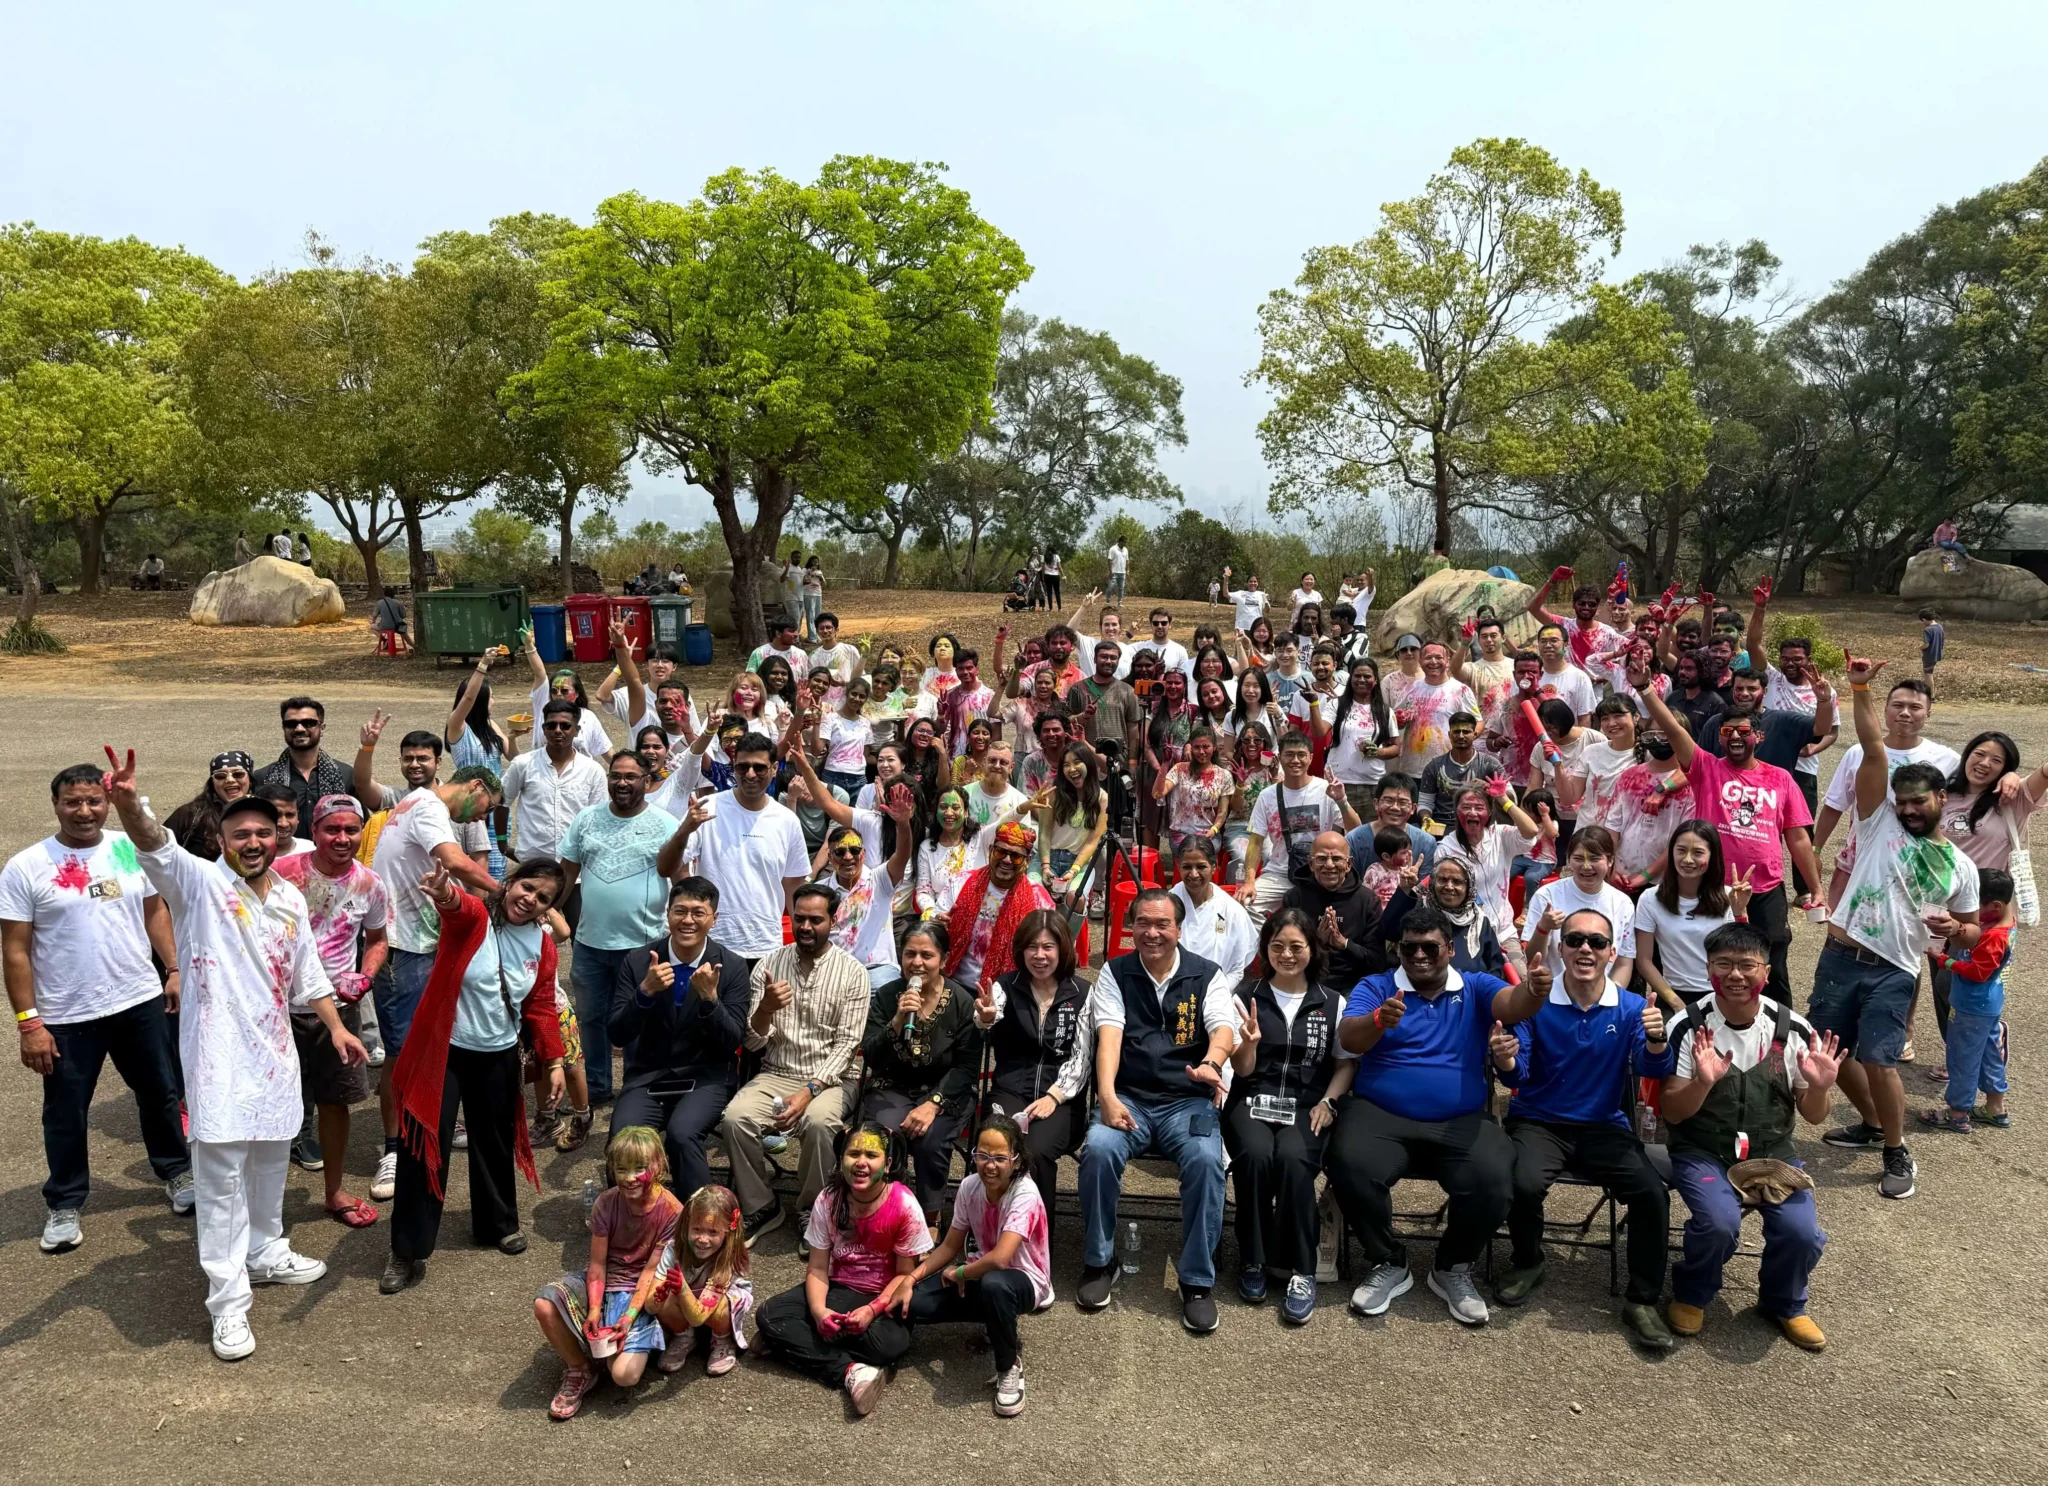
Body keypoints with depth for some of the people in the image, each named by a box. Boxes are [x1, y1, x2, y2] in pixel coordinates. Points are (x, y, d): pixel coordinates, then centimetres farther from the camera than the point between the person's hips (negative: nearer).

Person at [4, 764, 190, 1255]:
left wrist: (174, 969, 2)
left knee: (160, 1095, 17)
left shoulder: (132, 849, -1)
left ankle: (176, 1173, 37)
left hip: (142, 1001, 3)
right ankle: (63, 1206, 29)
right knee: (65, 1115, 11)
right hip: (67, 1016, -2)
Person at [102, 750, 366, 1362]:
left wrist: (336, 1028, 15)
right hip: (219, 1058, -6)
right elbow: (155, 847, -30)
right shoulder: (200, 883, -9)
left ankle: (266, 1253, 39)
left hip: (274, 1053, 6)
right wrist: (128, 801, -49)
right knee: (221, 1179, -2)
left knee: (270, 1163, 20)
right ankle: (228, 1303, 6)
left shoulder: (289, 898, 9)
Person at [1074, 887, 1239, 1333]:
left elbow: (1223, 1030, -10)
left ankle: (1197, 1280, -13)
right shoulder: (1115, 972, 8)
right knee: (1099, 1149, -30)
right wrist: (1107, 1097, -21)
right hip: (1128, 1097, 0)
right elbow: (1109, 1036, -5)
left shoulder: (1207, 976, 7)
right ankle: (1099, 1262, -7)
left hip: (1187, 1100, 0)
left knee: (1206, 1160, -31)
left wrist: (1210, 1063, -34)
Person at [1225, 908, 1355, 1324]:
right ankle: (1252, 1259, -12)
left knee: (1293, 1158, -33)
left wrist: (1328, 1102, -7)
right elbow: (1241, 1070, 3)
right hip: (1252, 1099, 0)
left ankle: (1299, 1270, -19)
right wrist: (1248, 1043, -18)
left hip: (1306, 1105, 0)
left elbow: (1346, 1063, 11)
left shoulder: (1333, 1002, 8)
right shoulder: (1246, 994, 5)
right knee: (1255, 1155, -32)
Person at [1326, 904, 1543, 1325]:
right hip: (1380, 1114, -1)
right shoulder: (1374, 987, 6)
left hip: (1461, 1121, 1)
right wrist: (1380, 1020, -33)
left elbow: (1513, 1004, -12)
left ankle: (1454, 1269, 6)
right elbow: (1348, 1040, -10)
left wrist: (1533, 991, -37)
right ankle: (1389, 1264, -1)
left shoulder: (1476, 989, 10)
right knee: (1351, 1167, -30)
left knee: (1494, 1181, -25)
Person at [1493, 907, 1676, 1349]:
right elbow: (1518, 1075, -7)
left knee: (1653, 1192, -24)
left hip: (1605, 1126, 2)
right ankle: (1527, 1263, 3)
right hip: (1540, 1121, -1)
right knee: (1524, 1184, -30)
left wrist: (1656, 1040, -35)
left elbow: (1652, 1069, -12)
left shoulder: (1632, 1009, 1)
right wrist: (1506, 1061, -32)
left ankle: (1641, 1301, -3)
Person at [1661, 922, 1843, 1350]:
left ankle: (1784, 1303, 15)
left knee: (1801, 1233, -20)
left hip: (1774, 1154, 3)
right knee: (1720, 1222, -29)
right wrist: (1702, 1083, -29)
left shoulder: (1793, 1029, -3)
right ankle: (1691, 1295, 5)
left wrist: (1820, 1088, -18)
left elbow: (1813, 1116, 5)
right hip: (1703, 1152, -2)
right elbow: (1671, 1114, -9)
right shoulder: (1688, 1027, -10)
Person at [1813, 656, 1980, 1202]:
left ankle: (1898, 1155, 8)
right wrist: (1860, 690, -15)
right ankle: (1873, 1123, 36)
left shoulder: (1960, 867, 7)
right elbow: (1873, 752, -6)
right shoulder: (1880, 822, 4)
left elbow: (1973, 931, 16)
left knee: (1877, 1060, -14)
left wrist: (1956, 929, -9)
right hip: (1840, 957, 2)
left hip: (1893, 972, -2)